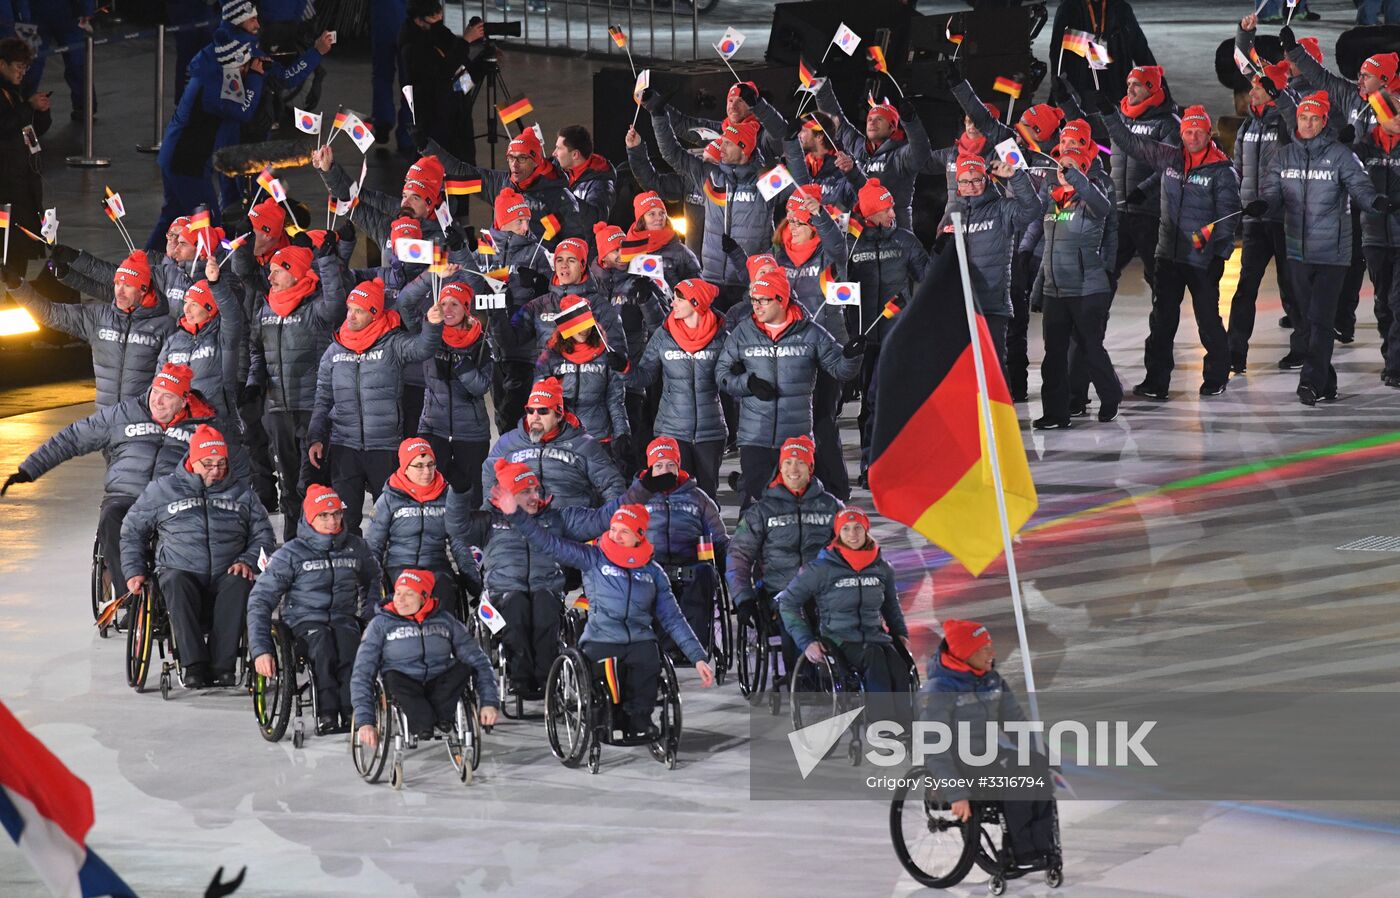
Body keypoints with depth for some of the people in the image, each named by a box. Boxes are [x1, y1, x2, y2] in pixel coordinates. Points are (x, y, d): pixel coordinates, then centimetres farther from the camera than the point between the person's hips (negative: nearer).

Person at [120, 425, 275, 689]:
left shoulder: (241, 493, 18)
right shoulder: (162, 489, 13)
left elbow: (263, 535, 21)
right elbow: (132, 531, 19)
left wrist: (248, 561, 1)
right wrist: (135, 572, 7)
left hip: (225, 577, 1)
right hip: (181, 571, -1)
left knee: (240, 584, -35)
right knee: (176, 582, -38)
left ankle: (221, 665, -40)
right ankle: (194, 665, -44)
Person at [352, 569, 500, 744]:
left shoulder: (445, 621, 8)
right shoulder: (380, 624, 2)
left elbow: (479, 662, 6)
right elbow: (361, 675, -4)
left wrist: (489, 702, -10)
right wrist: (365, 721, -18)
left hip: (440, 689, 2)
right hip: (404, 690, -2)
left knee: (464, 667, -25)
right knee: (392, 677, -34)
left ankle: (441, 714, -35)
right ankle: (422, 723, -44)